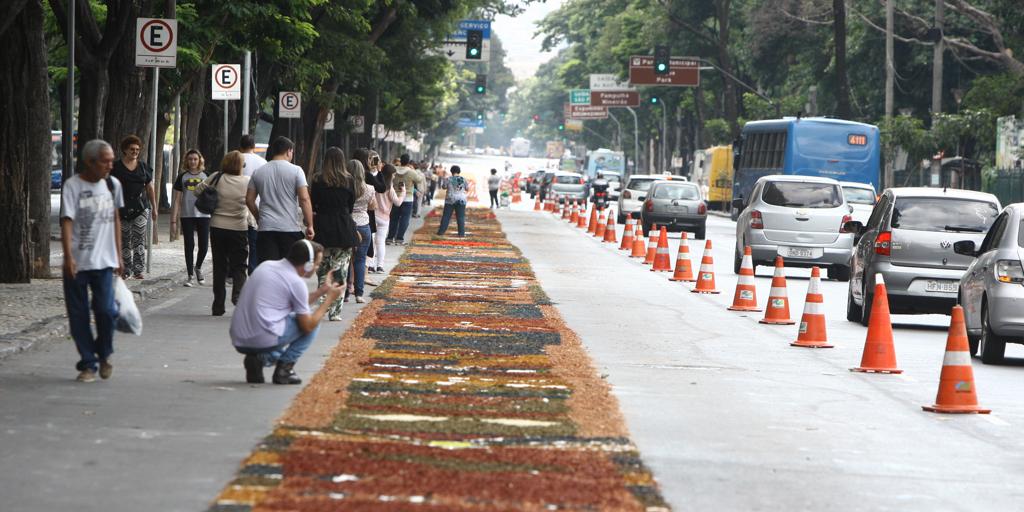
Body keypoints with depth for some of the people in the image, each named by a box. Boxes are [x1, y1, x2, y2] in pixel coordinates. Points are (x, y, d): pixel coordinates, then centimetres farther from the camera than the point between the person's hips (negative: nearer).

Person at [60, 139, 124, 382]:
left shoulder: (113, 184, 8)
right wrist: (68, 257, -22)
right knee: (79, 315, 1)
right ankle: (87, 364, 13)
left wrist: (118, 255, 16)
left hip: (103, 261, 3)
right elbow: (67, 222, -13)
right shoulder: (73, 186, -7)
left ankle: (104, 354, 17)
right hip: (77, 262, -3)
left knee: (106, 310, -8)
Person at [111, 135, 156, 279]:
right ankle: (126, 270, 13)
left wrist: (154, 208, 14)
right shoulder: (116, 167, 0)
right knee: (124, 240, 5)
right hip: (123, 208, -1)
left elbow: (150, 188, 15)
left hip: (141, 208, 1)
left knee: (139, 237, -11)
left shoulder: (143, 168, 9)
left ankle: (138, 270, -13)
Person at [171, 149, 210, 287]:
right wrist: (173, 219, 0)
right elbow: (177, 200, 5)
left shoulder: (206, 177, 5)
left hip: (203, 215, 0)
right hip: (187, 216, 0)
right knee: (189, 246, 2)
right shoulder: (182, 177, 5)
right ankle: (190, 275, 9)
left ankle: (198, 267, 27)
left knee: (204, 245, -2)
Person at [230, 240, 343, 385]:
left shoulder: (267, 265, 16)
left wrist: (321, 291, 27)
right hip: (264, 339, -8)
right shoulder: (296, 282, -8)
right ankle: (284, 368, 2)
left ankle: (256, 359, 9)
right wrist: (329, 298, 7)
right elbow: (308, 326, -2)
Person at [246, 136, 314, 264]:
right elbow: (304, 199, -9)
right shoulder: (296, 171, -3)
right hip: (291, 228, -2)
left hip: (266, 229, 2)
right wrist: (309, 225, -4)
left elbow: (249, 200, 11)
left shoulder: (258, 172, 8)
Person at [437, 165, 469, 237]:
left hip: (450, 200, -1)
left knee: (446, 216, 4)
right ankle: (461, 233, 2)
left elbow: (444, 187, 6)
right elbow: (467, 189, 7)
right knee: (461, 217, 4)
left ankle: (441, 231, 5)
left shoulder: (448, 179, -6)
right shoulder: (463, 179, 0)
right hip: (461, 200, 1)